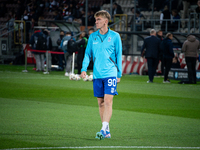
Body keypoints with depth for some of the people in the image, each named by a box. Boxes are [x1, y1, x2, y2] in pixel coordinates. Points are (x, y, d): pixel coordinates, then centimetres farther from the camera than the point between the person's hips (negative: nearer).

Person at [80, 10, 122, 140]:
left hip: (110, 74, -4)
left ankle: (104, 129, -18)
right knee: (101, 103, 6)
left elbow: (119, 55, 4)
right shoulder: (93, 37, 9)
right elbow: (88, 54, 12)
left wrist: (119, 74, 2)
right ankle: (107, 131, 15)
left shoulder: (115, 36, 0)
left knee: (108, 102, -14)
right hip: (97, 74, 4)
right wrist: (84, 69, -3)